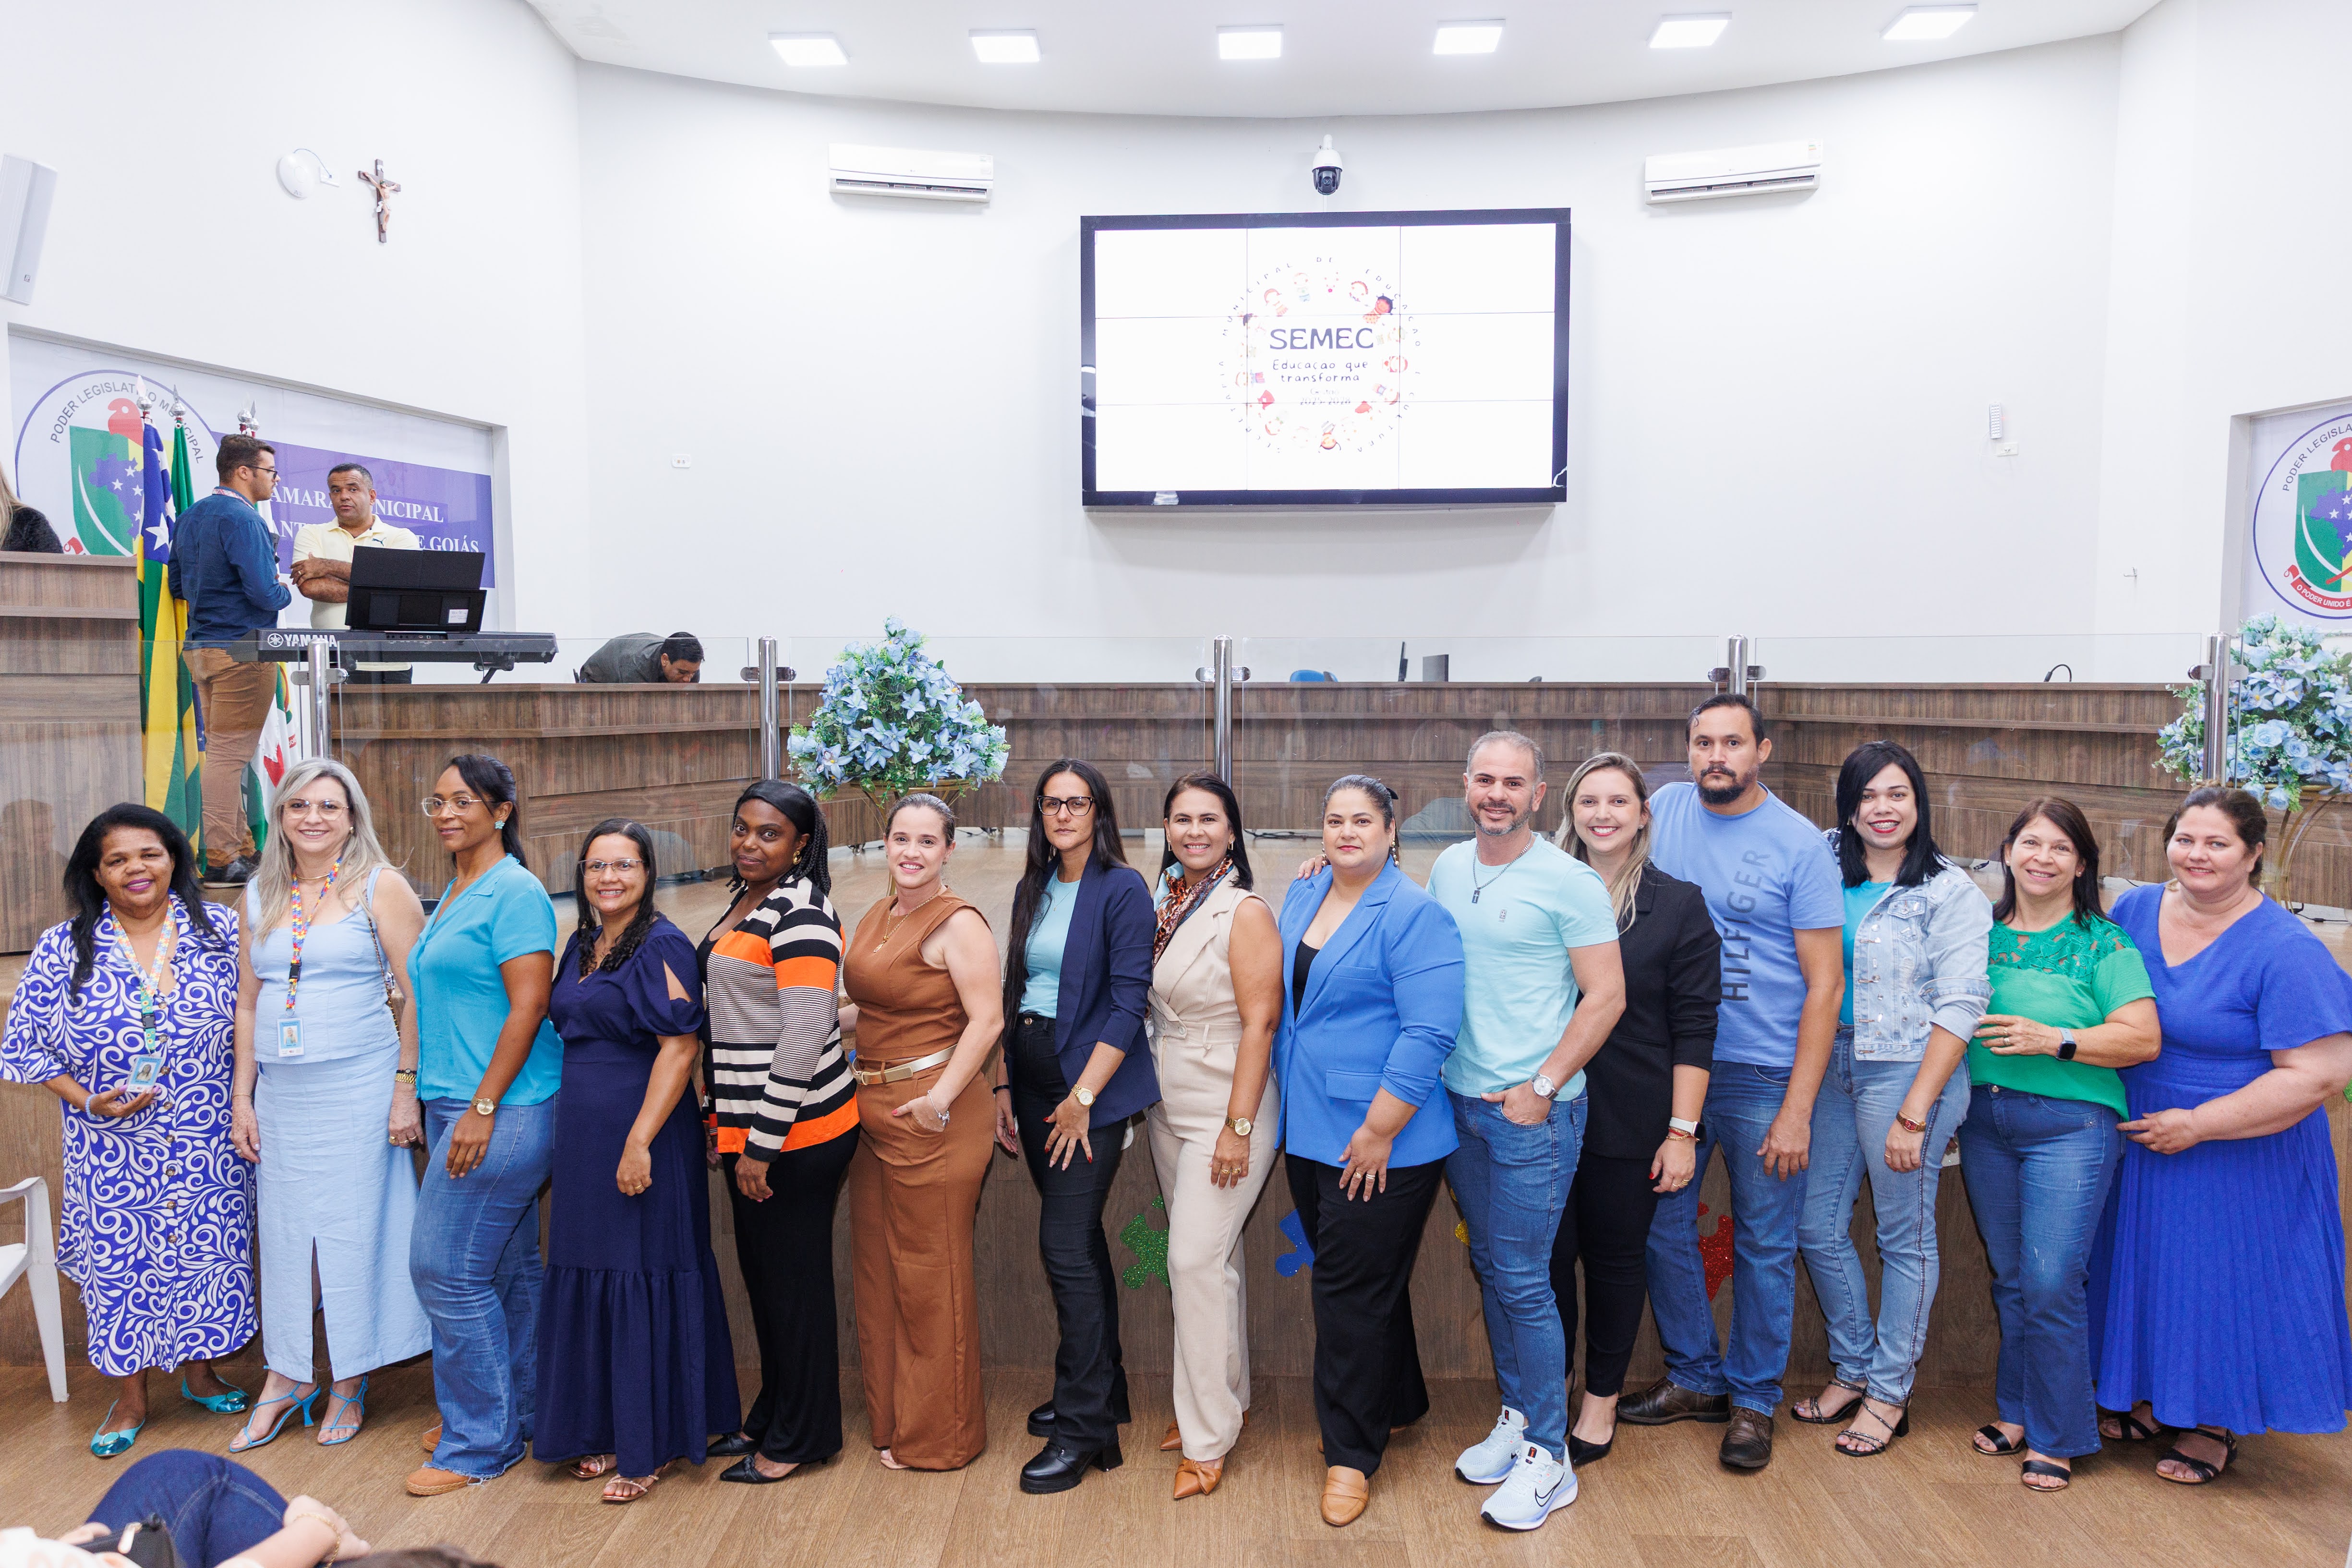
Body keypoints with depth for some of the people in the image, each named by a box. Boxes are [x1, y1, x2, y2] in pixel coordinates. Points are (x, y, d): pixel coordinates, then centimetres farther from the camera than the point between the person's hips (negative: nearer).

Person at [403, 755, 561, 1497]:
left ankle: (481, 1442, 7)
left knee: (446, 1268, -5)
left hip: (502, 1109, -9)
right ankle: (514, 1410, 26)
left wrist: (483, 1108, -20)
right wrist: (434, 1097, 19)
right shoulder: (454, 894, 16)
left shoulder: (515, 893, -13)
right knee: (508, 1267, 15)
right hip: (454, 1103, 9)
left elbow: (528, 1007, -18)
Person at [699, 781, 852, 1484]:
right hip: (746, 1123, 9)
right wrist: (726, 1120, 19)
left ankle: (798, 1438, 19)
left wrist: (762, 1144, -21)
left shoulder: (801, 915, -18)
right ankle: (771, 1417, 34)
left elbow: (803, 1037, -22)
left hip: (796, 1129, -9)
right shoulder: (746, 904, 12)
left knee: (794, 1277, 4)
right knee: (761, 1273, 18)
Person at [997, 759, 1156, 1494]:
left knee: (1066, 1246, -8)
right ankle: (1102, 1387, 30)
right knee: (1079, 1238, 16)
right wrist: (1005, 1086, 10)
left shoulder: (1122, 889, -11)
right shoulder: (1033, 889, 10)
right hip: (1034, 1080, 7)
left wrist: (1082, 1097, -17)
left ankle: (1084, 1426, 3)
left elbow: (1129, 1000, -15)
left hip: (1093, 1085, -7)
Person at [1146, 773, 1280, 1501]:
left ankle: (1208, 1437, 7)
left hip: (1226, 1109, -7)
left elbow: (1260, 1024, -17)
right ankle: (1228, 1400, 32)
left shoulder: (1245, 913, -15)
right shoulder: (1167, 907, 6)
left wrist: (1239, 1127, -19)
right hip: (1169, 1107, 7)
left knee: (1197, 1259, -7)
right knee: (1211, 1254, 16)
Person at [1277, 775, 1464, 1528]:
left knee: (1353, 1291, 0)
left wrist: (1379, 1130, -20)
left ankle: (1351, 1454, 16)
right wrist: (1280, 1110, 16)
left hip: (1380, 1142, -7)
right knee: (1356, 1278, 19)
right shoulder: (1301, 898, 9)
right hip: (1309, 1132, 7)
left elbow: (1429, 1033, -20)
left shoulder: (1415, 915, -14)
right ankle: (1398, 1402, 39)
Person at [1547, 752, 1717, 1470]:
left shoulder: (1680, 906, -2)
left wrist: (1683, 1130, -7)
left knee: (1615, 1258, 10)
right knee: (1548, 1256, 5)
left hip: (1630, 1124, -1)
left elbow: (1694, 1030, -4)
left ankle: (1601, 1402, 27)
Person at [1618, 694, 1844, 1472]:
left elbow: (1825, 983, -8)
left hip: (1760, 1077, -4)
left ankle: (1753, 1399, 25)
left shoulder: (1800, 844, -8)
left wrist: (1797, 1109, -13)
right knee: (1662, 1228, 12)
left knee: (1764, 1247, 7)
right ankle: (1693, 1377, 31)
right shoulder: (1665, 810, 3)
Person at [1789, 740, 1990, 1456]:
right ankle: (1854, 1367, 30)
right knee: (1817, 1225, 10)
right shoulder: (1826, 873, 7)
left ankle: (1890, 1392, 21)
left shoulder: (1952, 891, -6)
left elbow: (1960, 1007, -11)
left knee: (1905, 1237, 6)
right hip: (1831, 1068, 5)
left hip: (1907, 1072, -5)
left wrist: (1914, 1113, -15)